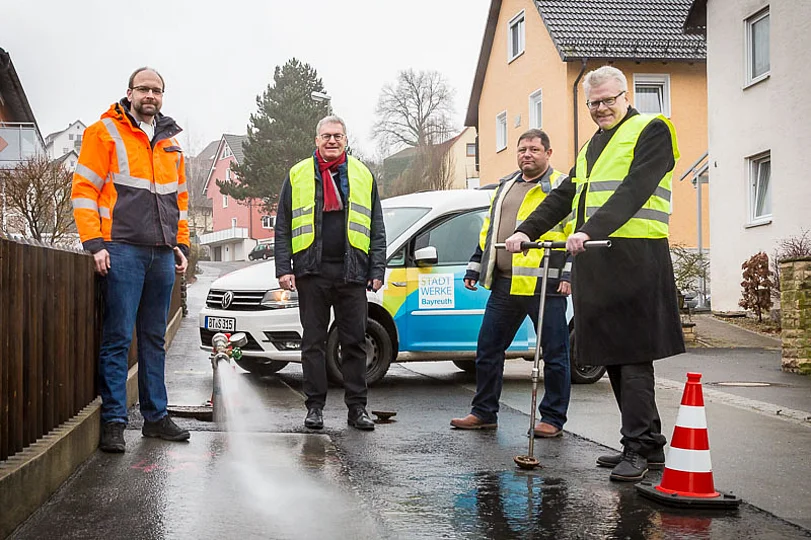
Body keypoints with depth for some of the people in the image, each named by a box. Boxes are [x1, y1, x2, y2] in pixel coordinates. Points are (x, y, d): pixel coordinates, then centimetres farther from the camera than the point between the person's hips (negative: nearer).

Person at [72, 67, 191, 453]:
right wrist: (94, 243, -12)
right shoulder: (105, 132, 2)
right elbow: (84, 189, -4)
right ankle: (113, 421, 0)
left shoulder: (170, 143, 19)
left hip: (162, 255, 6)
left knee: (154, 339, 10)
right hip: (123, 251, -6)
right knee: (118, 338, -5)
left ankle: (155, 416, 17)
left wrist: (181, 245, 15)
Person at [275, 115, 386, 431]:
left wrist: (377, 271, 2)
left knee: (355, 342, 3)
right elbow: (283, 228, 6)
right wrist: (283, 268, -3)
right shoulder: (298, 176, 8)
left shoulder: (363, 176, 11)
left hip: (352, 273, 1)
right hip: (312, 273, -1)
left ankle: (357, 408, 10)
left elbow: (377, 230, 10)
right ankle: (315, 406, 12)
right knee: (313, 342, 4)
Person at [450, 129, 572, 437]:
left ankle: (553, 419, 11)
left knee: (554, 354, 1)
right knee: (488, 350, 9)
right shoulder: (505, 188, 20)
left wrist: (569, 273, -15)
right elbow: (487, 233, 26)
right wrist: (475, 268, 22)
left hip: (545, 285, -6)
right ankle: (484, 413, 20)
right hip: (504, 285, 6)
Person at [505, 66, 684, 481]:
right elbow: (564, 196, 25)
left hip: (634, 257, -8)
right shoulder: (593, 145, 25)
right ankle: (647, 445, 15)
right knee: (613, 354, 8)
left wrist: (591, 230, -25)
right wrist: (526, 231, 11)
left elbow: (635, 190, -15)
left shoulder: (651, 130, 0)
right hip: (593, 260, 8)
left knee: (632, 354, -9)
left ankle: (639, 448, -5)